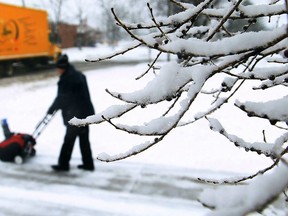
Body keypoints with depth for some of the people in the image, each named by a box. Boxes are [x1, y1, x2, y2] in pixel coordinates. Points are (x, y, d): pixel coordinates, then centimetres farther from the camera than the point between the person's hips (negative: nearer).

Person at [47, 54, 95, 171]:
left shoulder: (66, 79, -15)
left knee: (69, 139, 3)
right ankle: (88, 163, 21)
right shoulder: (79, 75, 12)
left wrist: (52, 109, 2)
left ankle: (63, 164, 15)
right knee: (84, 139, 14)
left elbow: (62, 97, -12)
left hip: (75, 115, -9)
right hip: (86, 112, 9)